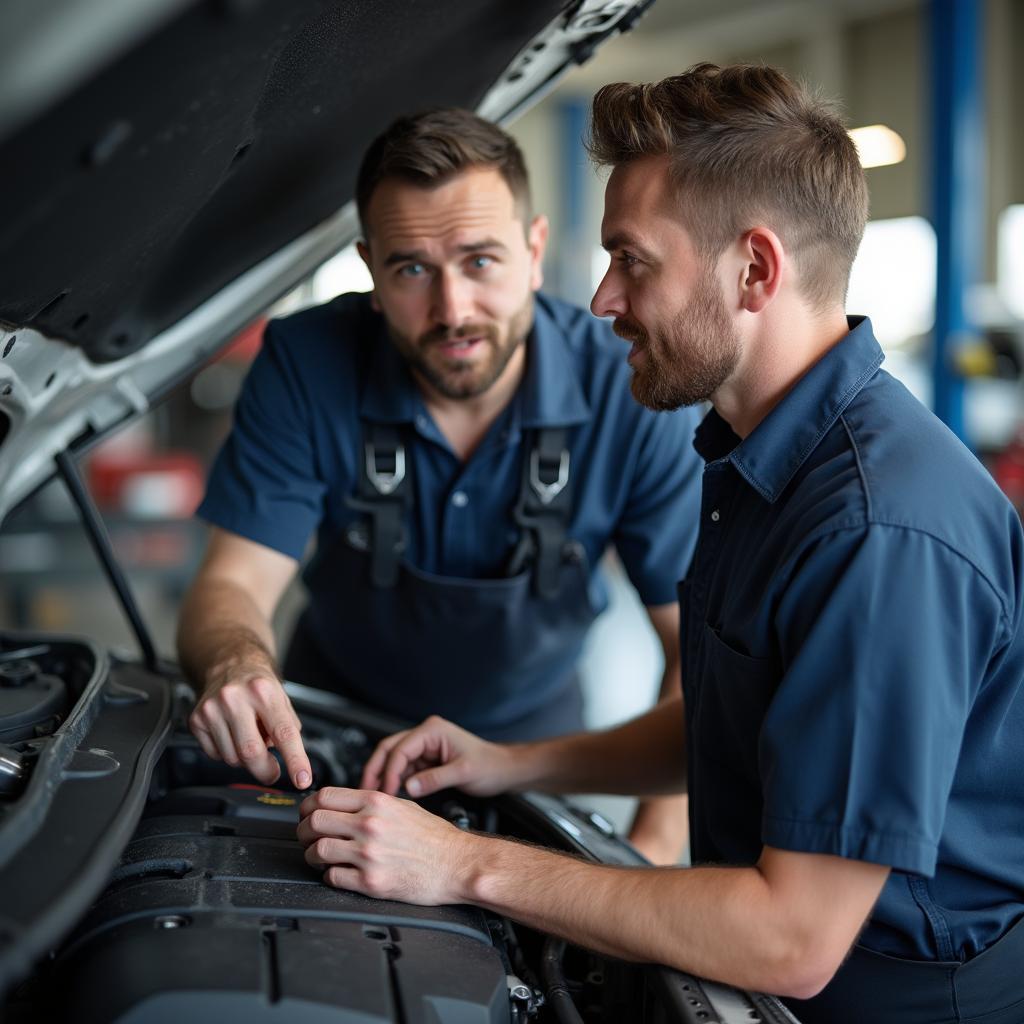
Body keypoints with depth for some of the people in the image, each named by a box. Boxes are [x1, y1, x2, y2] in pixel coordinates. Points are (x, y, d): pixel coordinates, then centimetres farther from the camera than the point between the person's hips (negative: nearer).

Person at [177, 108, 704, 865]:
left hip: (529, 725, 0)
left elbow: (701, 646, -20)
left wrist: (650, 858, -30)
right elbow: (231, 587, -20)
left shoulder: (631, 392, -24)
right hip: (333, 715, 0)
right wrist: (237, 661, -46)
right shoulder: (305, 366, -22)